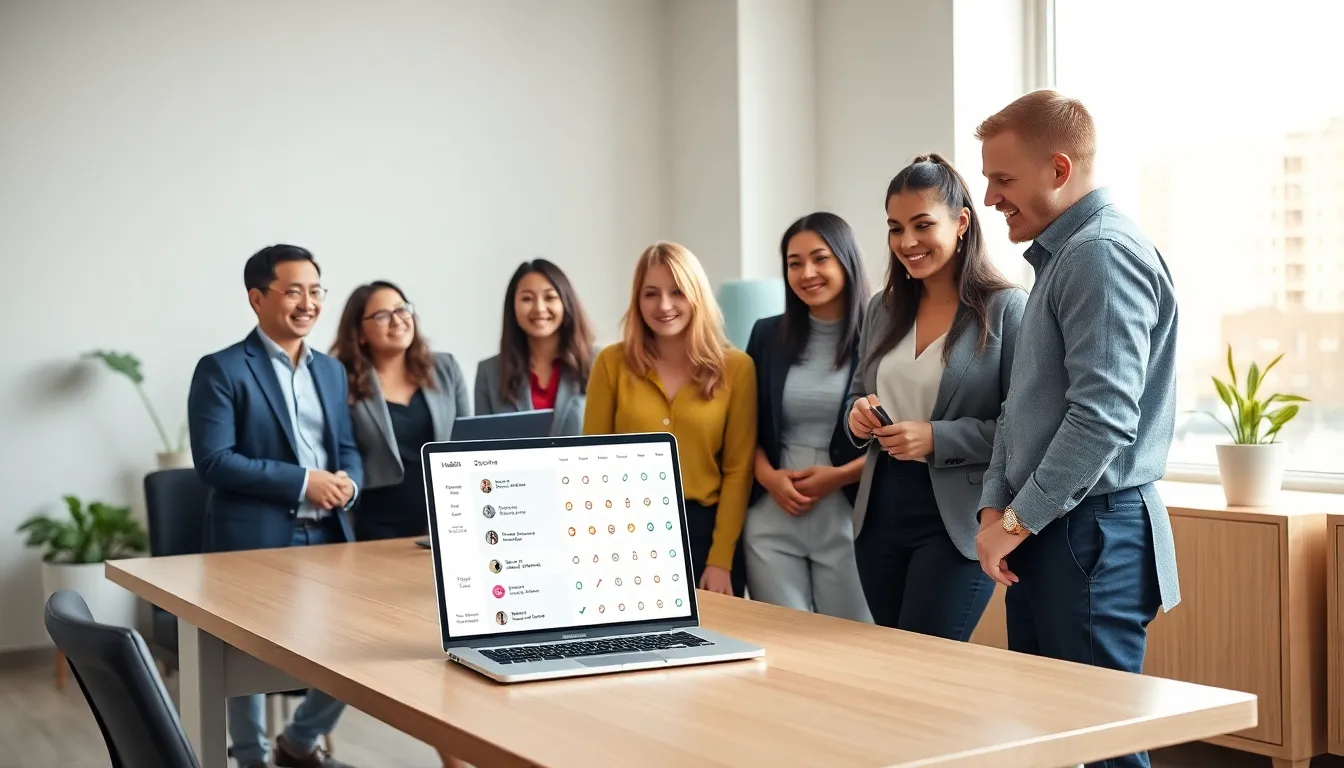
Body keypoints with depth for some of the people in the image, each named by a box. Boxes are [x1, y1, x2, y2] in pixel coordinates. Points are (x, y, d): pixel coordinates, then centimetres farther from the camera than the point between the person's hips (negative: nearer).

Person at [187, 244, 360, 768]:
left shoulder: (331, 370, 14)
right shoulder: (222, 370, -6)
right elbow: (213, 460, -14)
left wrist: (348, 481, -8)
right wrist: (302, 482, -19)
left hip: (329, 536, 6)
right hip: (255, 540, -6)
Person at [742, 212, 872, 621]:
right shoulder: (768, 335, 9)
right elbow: (747, 426, 13)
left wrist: (840, 476, -14)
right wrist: (768, 476, -4)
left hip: (850, 518, -3)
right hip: (772, 519, 3)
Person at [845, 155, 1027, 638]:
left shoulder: (1006, 308, -8)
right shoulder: (883, 309, 10)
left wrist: (937, 439, -21)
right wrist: (858, 415, -2)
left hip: (957, 521, -6)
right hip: (881, 512, 6)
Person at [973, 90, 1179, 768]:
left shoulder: (1103, 252, -14)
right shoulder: (1058, 255, 18)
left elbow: (1103, 416, -22)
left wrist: (1019, 519, -15)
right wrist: (996, 505, 6)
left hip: (1090, 535, -10)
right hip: (1044, 535, 10)